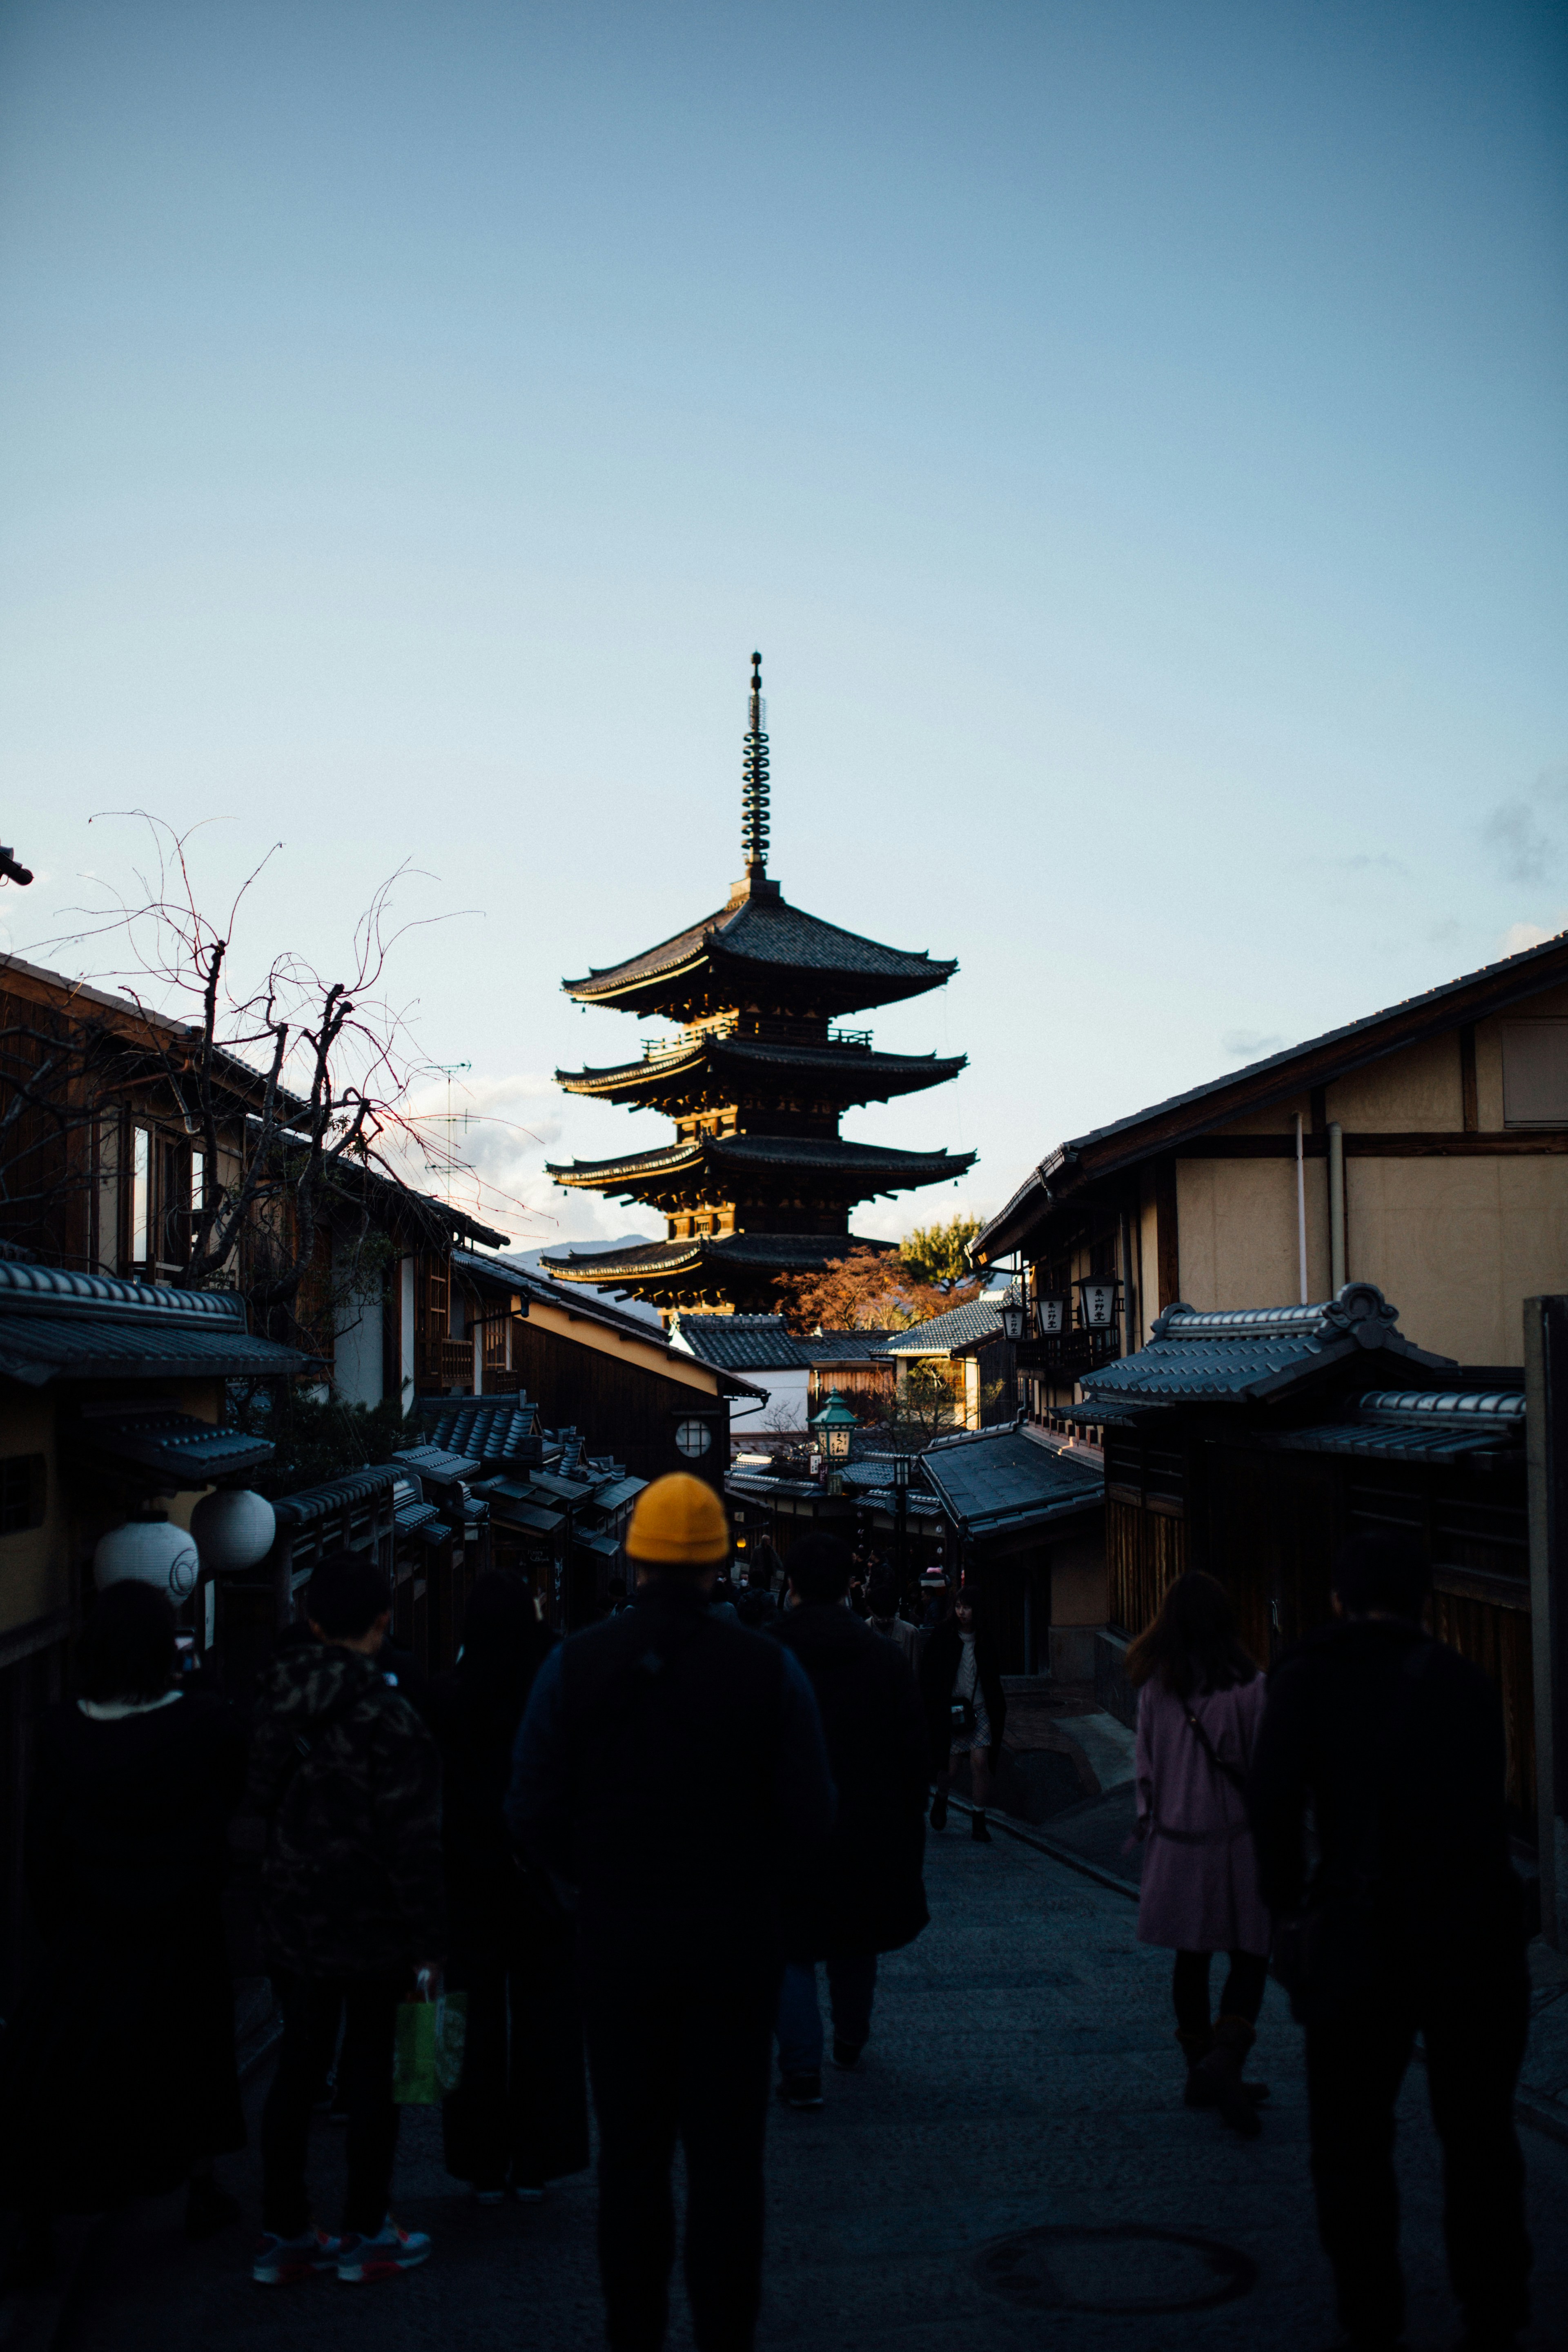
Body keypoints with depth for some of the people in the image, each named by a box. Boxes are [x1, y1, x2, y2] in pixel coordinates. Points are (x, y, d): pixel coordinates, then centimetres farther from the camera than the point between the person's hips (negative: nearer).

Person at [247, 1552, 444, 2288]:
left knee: (295, 2070, 14)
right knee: (369, 2075, 7)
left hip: (292, 1921, 6)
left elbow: (260, 1802, 9)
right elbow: (414, 1841, -17)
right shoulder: (388, 1717, -19)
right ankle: (365, 2235, 18)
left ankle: (282, 2235, 22)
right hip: (369, 1925, -6)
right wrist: (427, 1942, -11)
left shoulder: (279, 1701, 0)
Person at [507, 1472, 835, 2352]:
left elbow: (533, 1814, -3)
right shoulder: (770, 1667, -8)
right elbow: (811, 1814, -5)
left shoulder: (573, 1665, -5)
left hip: (617, 1936, 1)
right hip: (737, 1935, -1)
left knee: (630, 2153, 13)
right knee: (726, 2154, 8)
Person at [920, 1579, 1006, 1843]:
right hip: (949, 1710, -1)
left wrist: (999, 1708, 11)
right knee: (950, 1765, 0)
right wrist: (932, 1703, -7)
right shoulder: (944, 1635, -4)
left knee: (980, 1762, -8)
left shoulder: (986, 1638, 3)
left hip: (980, 1710, 1)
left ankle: (979, 1821, 2)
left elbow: (994, 1676, 14)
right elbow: (928, 1673, 0)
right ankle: (941, 1800, 33)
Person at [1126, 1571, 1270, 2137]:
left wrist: (1148, 1821, 18)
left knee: (1191, 1957, 13)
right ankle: (1225, 2058, -18)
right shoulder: (1249, 1685, -9)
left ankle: (1201, 2071, 20)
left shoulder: (1155, 1687, 0)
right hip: (1236, 1838, -3)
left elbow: (1145, 1765, 6)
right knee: (1250, 1957, 2)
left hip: (1177, 1841, 3)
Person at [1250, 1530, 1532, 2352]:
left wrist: (1286, 1904, -1)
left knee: (1350, 2138, 11)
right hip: (1476, 1929, 3)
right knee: (1479, 2136, 16)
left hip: (1364, 1937, -2)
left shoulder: (1308, 1676, 0)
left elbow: (1276, 1799, -9)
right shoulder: (1462, 1679, 8)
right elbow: (1485, 1807, 3)